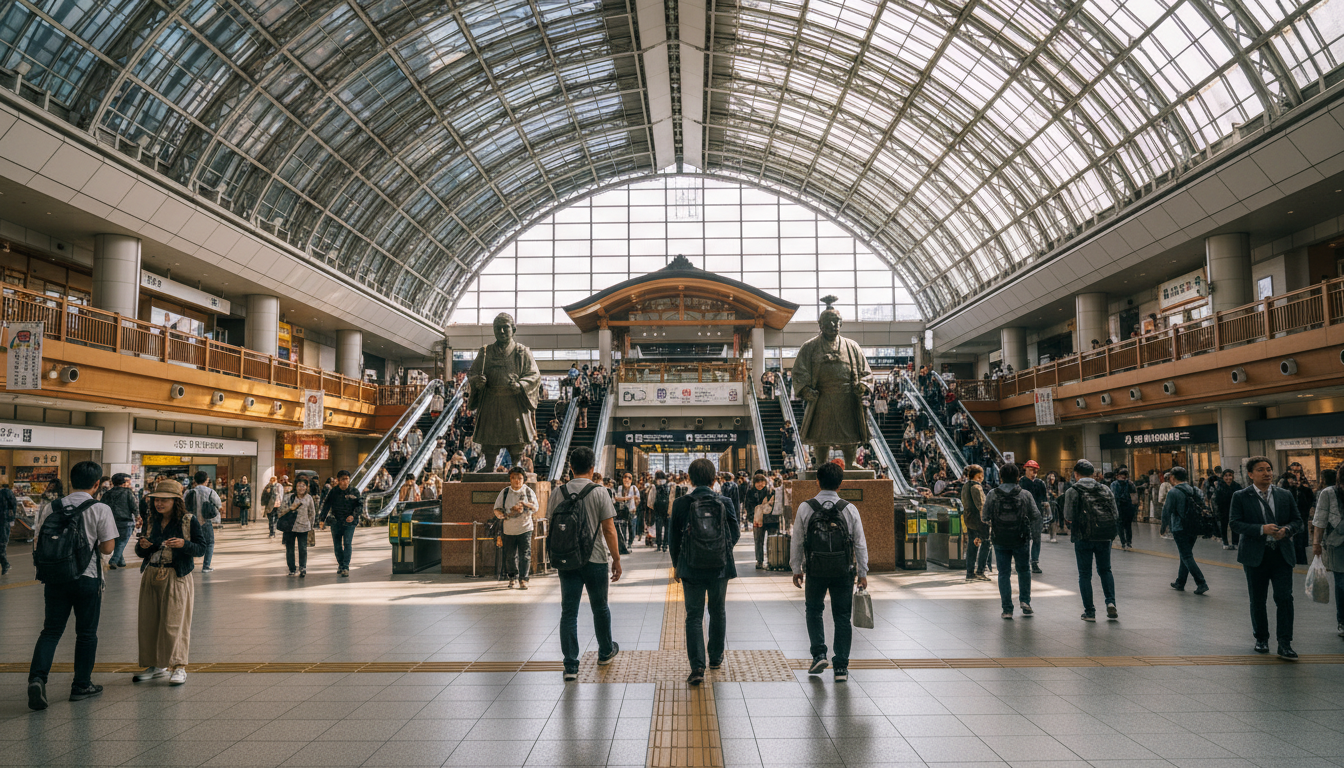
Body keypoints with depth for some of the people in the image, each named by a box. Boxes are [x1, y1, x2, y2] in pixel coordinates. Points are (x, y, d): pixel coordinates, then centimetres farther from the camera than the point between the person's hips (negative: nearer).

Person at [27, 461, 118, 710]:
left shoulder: (51, 507, 0)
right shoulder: (100, 510, -10)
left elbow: (39, 540, 5)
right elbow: (107, 547, -9)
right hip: (87, 578, -3)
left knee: (51, 630, 10)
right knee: (86, 633, 10)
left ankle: (37, 677, -9)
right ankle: (81, 685, 18)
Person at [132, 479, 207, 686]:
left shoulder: (189, 521, -4)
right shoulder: (151, 521, 10)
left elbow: (201, 548, -6)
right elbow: (140, 553, 16)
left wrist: (183, 544, -24)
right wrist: (142, 546, -7)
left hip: (176, 577, -5)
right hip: (151, 576, 6)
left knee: (174, 622, -6)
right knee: (149, 622, 8)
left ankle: (178, 667, 0)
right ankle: (156, 665, 20)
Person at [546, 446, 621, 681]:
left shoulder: (559, 493, 1)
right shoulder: (599, 492, -7)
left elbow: (550, 527, 6)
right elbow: (609, 529, -9)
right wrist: (616, 559, 0)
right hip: (595, 559, -2)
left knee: (568, 612, 4)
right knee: (600, 608, 17)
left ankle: (571, 666, 1)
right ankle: (606, 652, 36)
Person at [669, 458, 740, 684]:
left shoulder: (681, 504, -7)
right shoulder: (725, 502, -5)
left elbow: (674, 538, 0)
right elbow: (735, 534, 3)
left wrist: (677, 565, 14)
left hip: (691, 568, -1)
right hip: (720, 566, 2)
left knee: (694, 616, 2)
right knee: (718, 612, 19)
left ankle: (697, 666, -8)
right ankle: (716, 658, 33)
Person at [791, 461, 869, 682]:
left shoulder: (805, 508, -4)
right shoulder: (849, 509, -2)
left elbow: (797, 541, 1)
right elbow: (860, 544, 2)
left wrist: (796, 568, 12)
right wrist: (862, 573, 10)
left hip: (815, 571, 0)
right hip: (843, 572, 0)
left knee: (814, 610, 20)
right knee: (843, 616, 8)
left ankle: (818, 654, 8)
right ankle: (841, 667, 9)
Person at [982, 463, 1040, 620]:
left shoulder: (992, 495, -7)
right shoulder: (1025, 495, -6)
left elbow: (984, 518, -4)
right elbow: (1036, 517, -3)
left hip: (1000, 540, 0)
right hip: (1021, 540, 0)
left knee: (1004, 574, 8)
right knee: (1024, 571, 21)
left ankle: (1007, 609, 7)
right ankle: (1025, 602, 14)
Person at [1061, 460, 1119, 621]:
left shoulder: (1072, 491, -6)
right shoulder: (1105, 489, 5)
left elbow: (1068, 518, -11)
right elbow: (1115, 515, 2)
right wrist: (1112, 534, 14)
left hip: (1083, 537, -3)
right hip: (1104, 537, 3)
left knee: (1085, 574, 7)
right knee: (1105, 570, 19)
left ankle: (1089, 611, 8)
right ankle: (1110, 602, 3)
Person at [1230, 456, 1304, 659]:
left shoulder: (1285, 495, 7)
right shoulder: (1240, 497, -2)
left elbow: (1297, 520, 10)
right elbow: (1234, 522, -9)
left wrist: (1286, 530, -11)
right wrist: (1261, 530, -21)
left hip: (1282, 555, 2)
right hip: (1255, 556, -1)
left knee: (1285, 598, -6)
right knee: (1257, 601, 10)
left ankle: (1285, 644, -1)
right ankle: (1261, 639, 25)